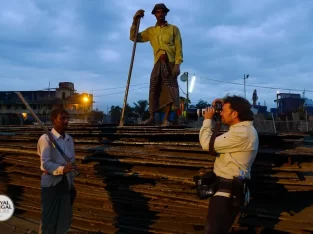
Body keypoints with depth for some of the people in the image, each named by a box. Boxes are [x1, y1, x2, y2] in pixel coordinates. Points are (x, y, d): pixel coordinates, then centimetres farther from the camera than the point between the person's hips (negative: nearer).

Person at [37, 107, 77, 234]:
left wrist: (72, 183, 14)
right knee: (49, 217, 5)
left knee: (64, 215, 17)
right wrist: (62, 169, -38)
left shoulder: (70, 139, 6)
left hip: (65, 182, 6)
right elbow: (45, 164, -23)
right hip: (51, 183, -6)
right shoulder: (45, 139, -15)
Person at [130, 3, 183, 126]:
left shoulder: (173, 29, 9)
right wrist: (135, 21, 1)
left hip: (170, 63, -2)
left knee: (170, 89, -7)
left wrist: (177, 64, -12)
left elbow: (179, 47, 1)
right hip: (158, 63, 2)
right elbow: (134, 37, 14)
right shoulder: (150, 31, 17)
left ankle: (166, 119, -9)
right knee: (154, 89, -5)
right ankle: (151, 117, -3)